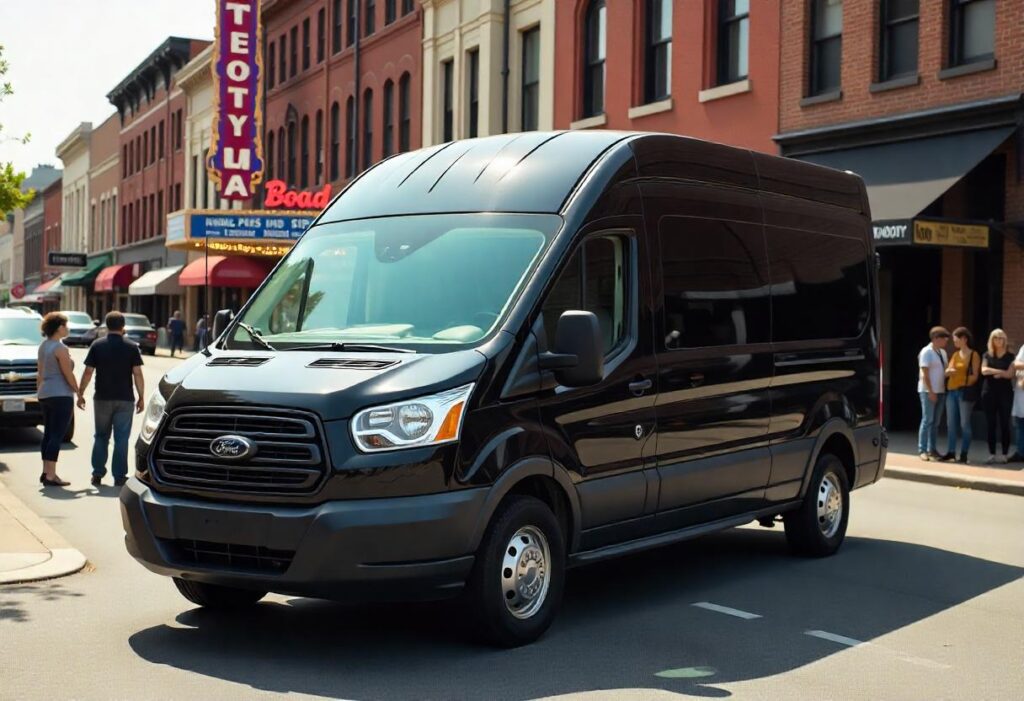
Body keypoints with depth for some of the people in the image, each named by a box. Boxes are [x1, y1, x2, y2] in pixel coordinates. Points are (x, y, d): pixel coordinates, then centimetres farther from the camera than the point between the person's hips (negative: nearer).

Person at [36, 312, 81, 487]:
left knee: (48, 434, 14)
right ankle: (50, 476, -9)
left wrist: (39, 391, 22)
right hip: (60, 395, -9)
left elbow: (40, 373, 17)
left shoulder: (43, 346, 12)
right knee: (57, 435, -7)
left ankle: (46, 472, 17)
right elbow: (68, 374, -15)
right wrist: (79, 392, -5)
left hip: (45, 394, 9)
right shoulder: (60, 348, -15)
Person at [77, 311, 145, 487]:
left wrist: (80, 393, 7)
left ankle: (97, 474, 12)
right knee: (121, 439, 2)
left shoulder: (97, 345, 0)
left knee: (101, 437, 13)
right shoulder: (131, 347, -2)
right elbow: (137, 374, -6)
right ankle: (119, 476, 1)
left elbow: (88, 372, -2)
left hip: (102, 398, 1)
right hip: (125, 399, -1)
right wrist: (141, 397, 0)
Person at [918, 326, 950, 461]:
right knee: (927, 420, -7)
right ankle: (922, 450, -3)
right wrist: (930, 392, -17)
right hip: (928, 391, -7)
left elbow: (944, 371, 17)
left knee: (936, 422, 9)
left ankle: (932, 449, 14)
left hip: (940, 391, 7)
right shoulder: (926, 352, -10)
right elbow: (924, 374, -13)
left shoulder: (942, 352, 13)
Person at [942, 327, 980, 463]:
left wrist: (963, 383, -20)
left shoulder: (973, 355, -2)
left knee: (964, 423, -4)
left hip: (965, 392, -6)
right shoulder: (955, 355, 15)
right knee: (951, 423, 7)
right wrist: (948, 371, -11)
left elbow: (975, 376, -6)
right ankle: (951, 452, 13)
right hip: (951, 391, 6)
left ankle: (964, 454, 0)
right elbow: (947, 372, 12)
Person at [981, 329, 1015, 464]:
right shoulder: (987, 355, 9)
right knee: (991, 425, 2)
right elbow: (984, 370, -7)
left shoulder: (1010, 356, 4)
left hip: (1005, 393, -2)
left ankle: (1004, 454, 2)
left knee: (1004, 424, -2)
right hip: (989, 393, 2)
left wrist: (992, 372, -6)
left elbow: (1010, 374, -8)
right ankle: (992, 454, 5)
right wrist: (1001, 371, -11)